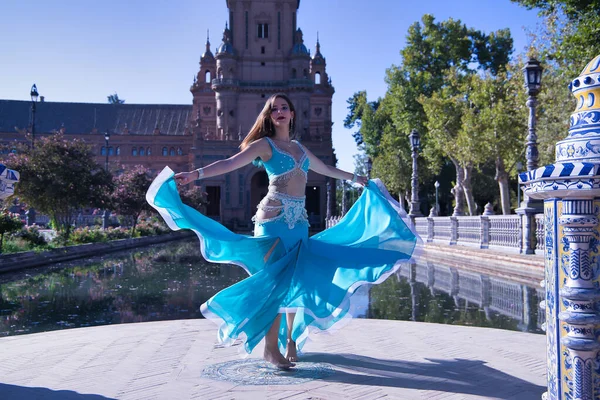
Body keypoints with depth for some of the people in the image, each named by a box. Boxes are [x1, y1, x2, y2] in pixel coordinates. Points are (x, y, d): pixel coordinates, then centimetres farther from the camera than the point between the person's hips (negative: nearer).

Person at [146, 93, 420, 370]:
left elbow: (325, 169, 34)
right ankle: (271, 348, -4)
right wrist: (196, 174, -24)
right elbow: (230, 164, -10)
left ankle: (290, 340, 16)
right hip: (275, 218, -6)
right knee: (276, 281, -9)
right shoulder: (264, 144, 1)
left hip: (299, 221, 6)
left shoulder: (298, 147, 19)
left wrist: (355, 178, 44)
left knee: (296, 281, 5)